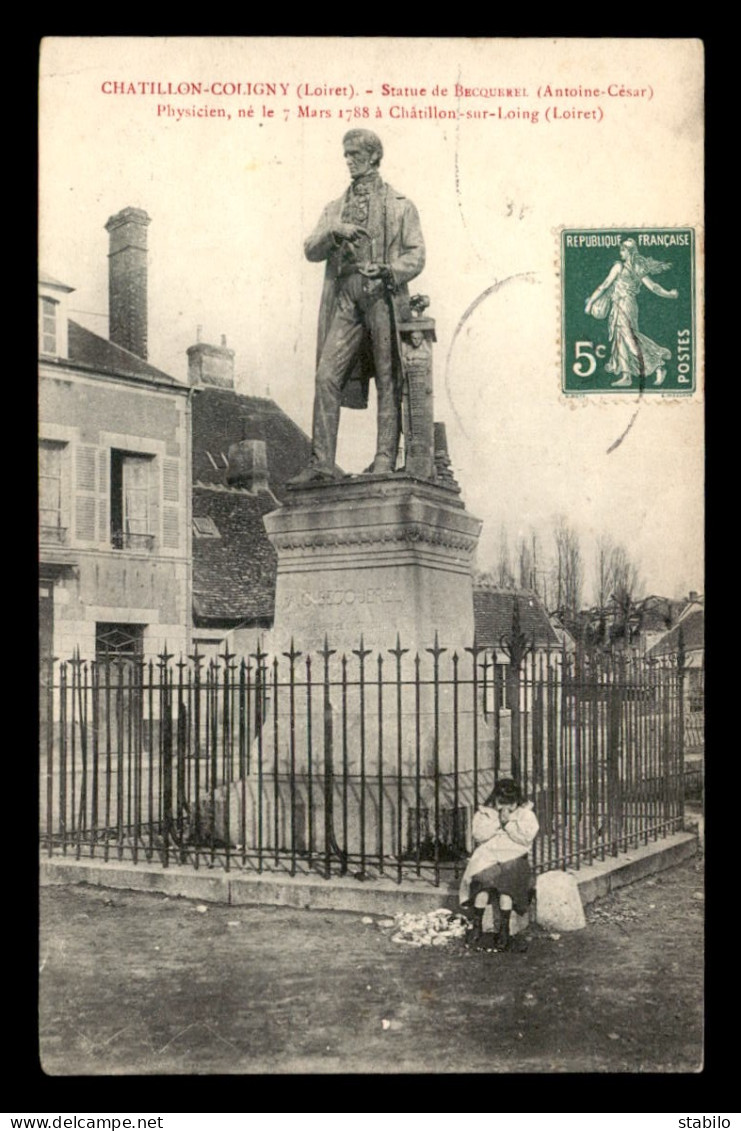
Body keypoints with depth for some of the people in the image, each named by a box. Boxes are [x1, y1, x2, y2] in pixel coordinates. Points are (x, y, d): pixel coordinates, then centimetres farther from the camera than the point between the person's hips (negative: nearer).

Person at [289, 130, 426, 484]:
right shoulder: (335, 209, 22)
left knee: (388, 381, -4)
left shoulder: (399, 205, 12)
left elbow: (416, 255, 4)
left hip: (383, 296, -3)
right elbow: (311, 251, 11)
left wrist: (386, 270, -14)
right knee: (326, 376, -9)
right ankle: (321, 461, -10)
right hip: (346, 298, 3)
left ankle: (386, 459, -3)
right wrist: (334, 233, -8)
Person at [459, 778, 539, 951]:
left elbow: (527, 837, -6)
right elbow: (478, 835, -4)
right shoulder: (483, 813, 10)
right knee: (482, 879, -30)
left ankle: (504, 930, -28)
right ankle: (477, 925, -21)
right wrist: (498, 822, -12)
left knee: (507, 882, -32)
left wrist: (509, 822, -13)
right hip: (488, 855, 1)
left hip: (513, 857, -1)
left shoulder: (526, 814, 8)